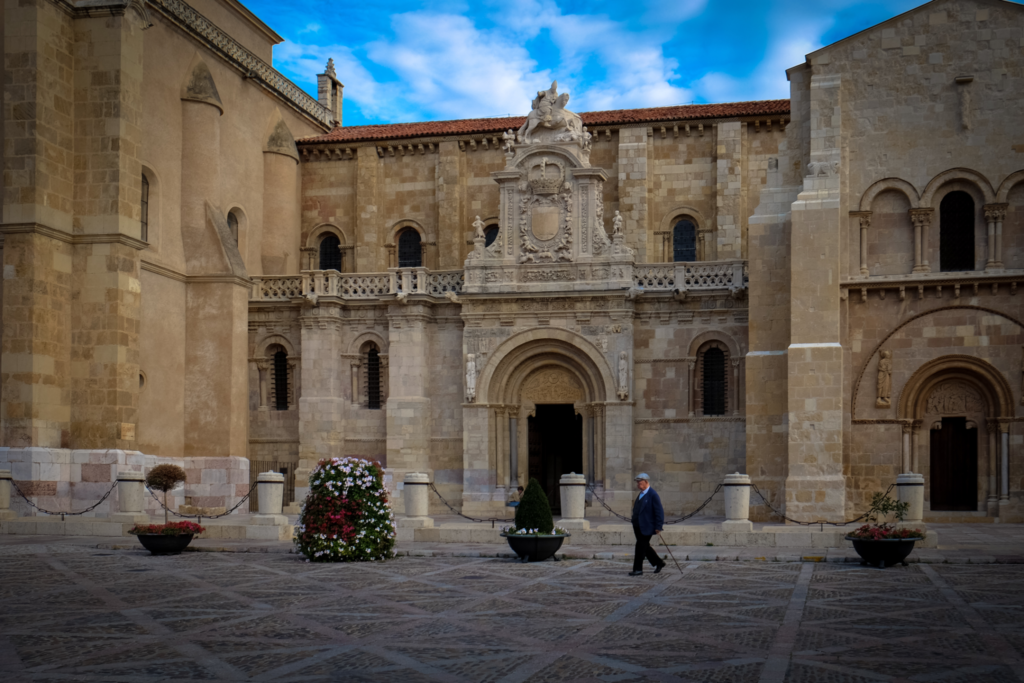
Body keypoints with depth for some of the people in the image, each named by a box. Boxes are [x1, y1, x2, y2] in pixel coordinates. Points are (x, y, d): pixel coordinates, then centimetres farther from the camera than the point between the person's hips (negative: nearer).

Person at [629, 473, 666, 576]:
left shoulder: (653, 495, -14)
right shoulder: (641, 494, 15)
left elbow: (659, 511, -16)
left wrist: (658, 527, -17)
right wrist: (634, 525, 21)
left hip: (646, 527, -9)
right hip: (638, 527, 9)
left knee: (640, 547, -7)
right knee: (645, 547, 15)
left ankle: (638, 569, 0)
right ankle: (659, 563, 29)